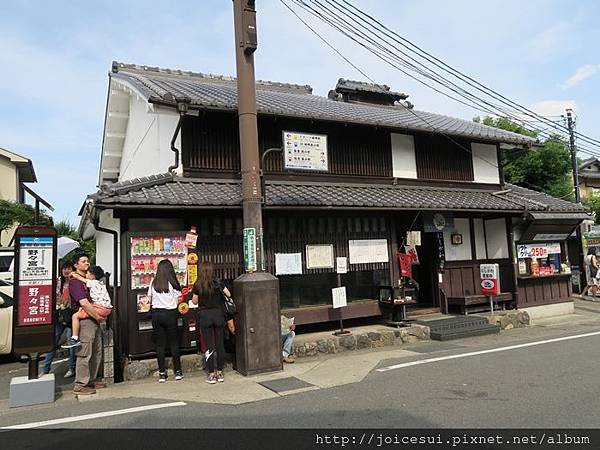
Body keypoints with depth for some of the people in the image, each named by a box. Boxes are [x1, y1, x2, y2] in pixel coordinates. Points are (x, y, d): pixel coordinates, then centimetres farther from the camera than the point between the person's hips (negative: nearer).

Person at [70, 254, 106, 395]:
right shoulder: (75, 281, -11)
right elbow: (84, 303, -20)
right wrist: (98, 316, -13)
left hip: (94, 320, 9)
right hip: (84, 320, -9)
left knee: (97, 352, 14)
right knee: (84, 354, -5)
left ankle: (91, 380, 25)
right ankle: (79, 386, 3)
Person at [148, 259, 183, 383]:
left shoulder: (153, 283, -1)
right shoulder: (173, 283, -7)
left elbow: (150, 300, 7)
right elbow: (177, 301, -4)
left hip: (156, 313, 2)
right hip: (170, 313, -2)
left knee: (160, 344, 7)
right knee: (174, 343, 8)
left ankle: (162, 373, 10)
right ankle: (178, 371, 11)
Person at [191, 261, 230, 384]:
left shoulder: (197, 285, -6)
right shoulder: (217, 283, -5)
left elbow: (195, 301, 3)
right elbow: (229, 295, -1)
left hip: (204, 315, -1)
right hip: (218, 314, 1)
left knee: (209, 345, 5)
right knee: (220, 344, 8)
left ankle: (211, 374, 9)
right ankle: (220, 372, 15)